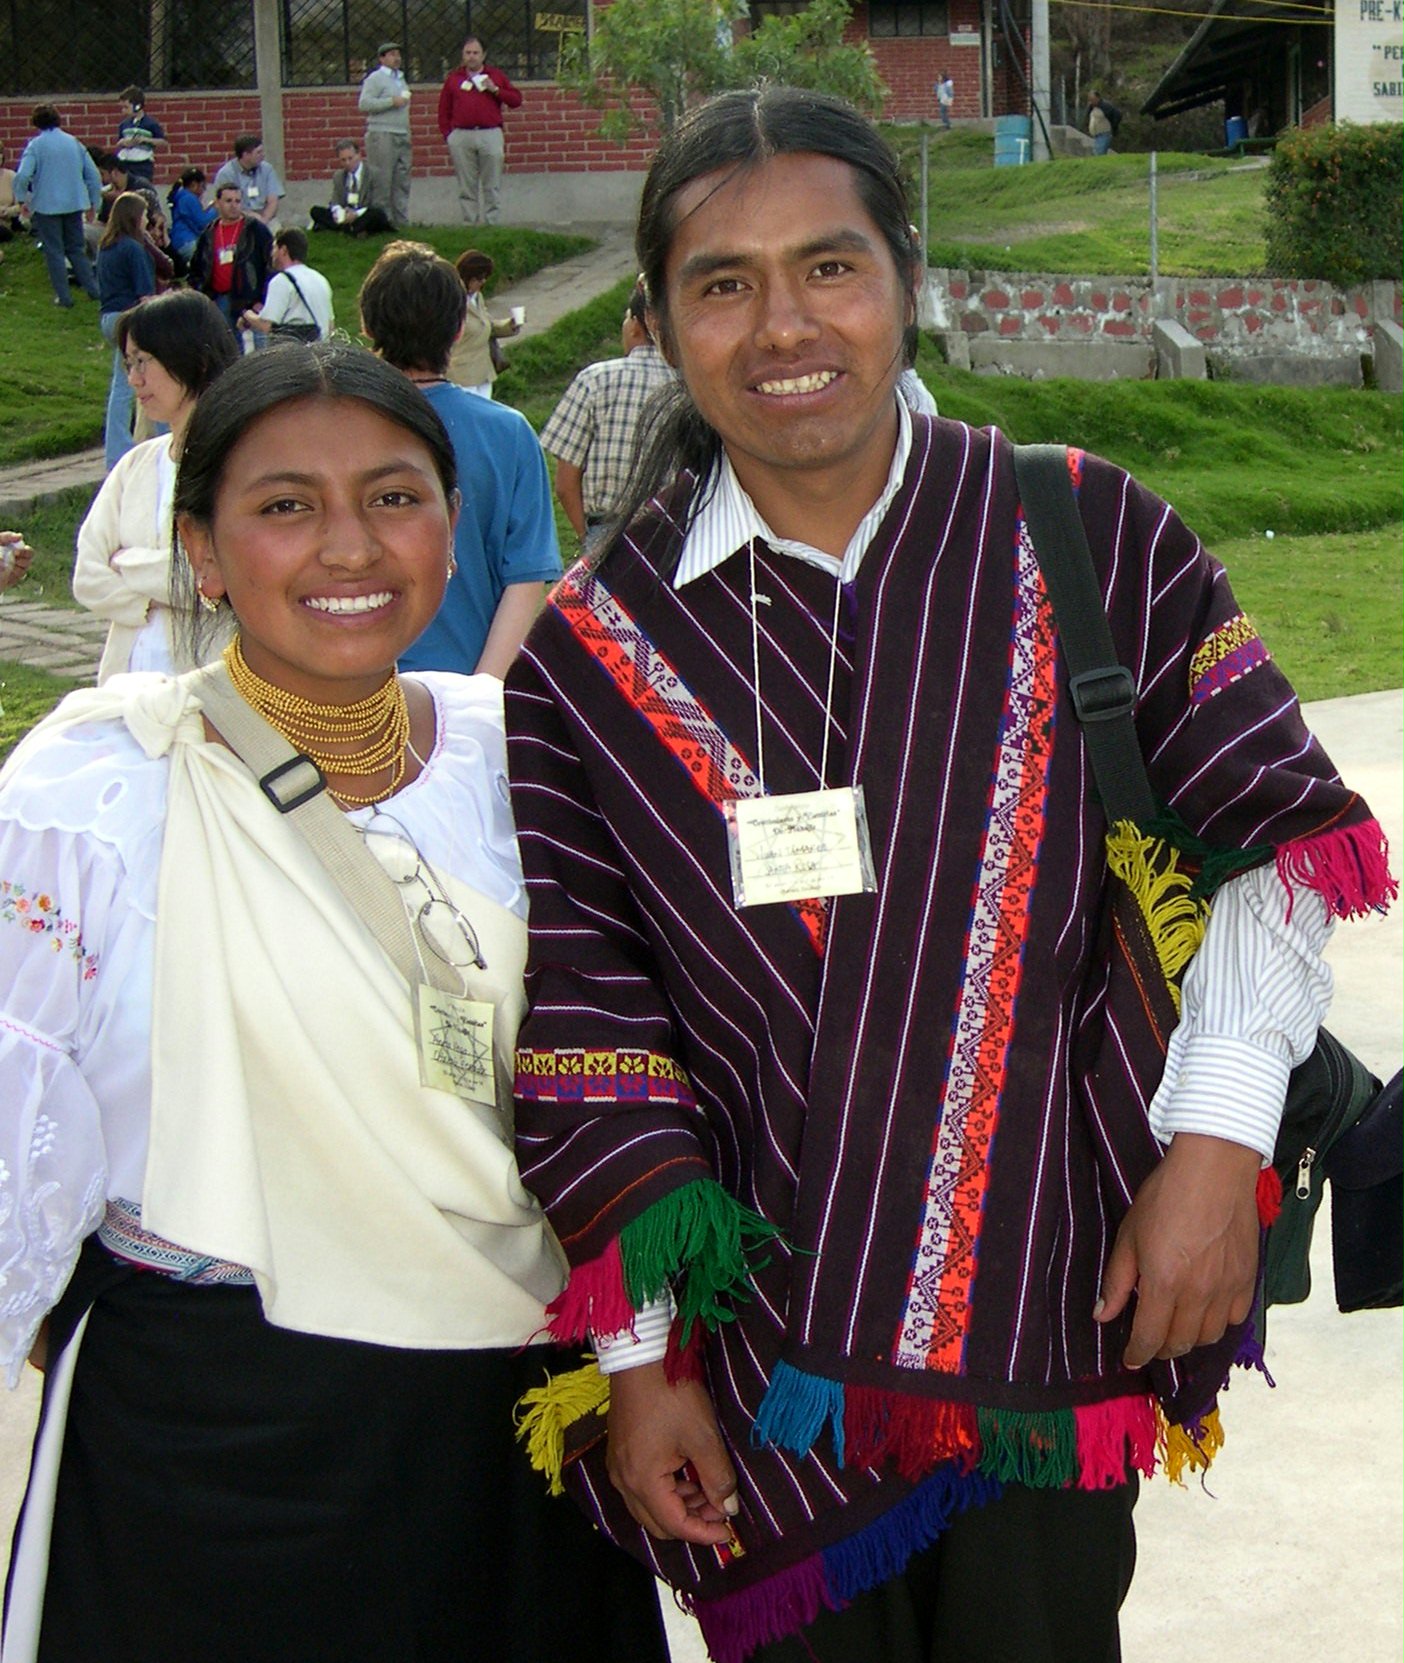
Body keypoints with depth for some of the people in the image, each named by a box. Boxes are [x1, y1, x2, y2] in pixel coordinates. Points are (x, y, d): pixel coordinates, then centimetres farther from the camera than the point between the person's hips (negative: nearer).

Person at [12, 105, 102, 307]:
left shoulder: (36, 145, -9)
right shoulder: (73, 142, 4)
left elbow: (22, 176, -19)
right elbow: (93, 175, 5)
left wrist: (21, 199, -3)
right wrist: (93, 203, 15)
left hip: (46, 206, -4)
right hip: (74, 205, 4)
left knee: (54, 252, 4)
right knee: (76, 248, 17)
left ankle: (63, 296, 4)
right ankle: (92, 289, 12)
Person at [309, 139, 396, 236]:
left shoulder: (374, 174, -4)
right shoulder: (338, 176, 13)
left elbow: (379, 205, -11)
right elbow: (335, 202, 10)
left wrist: (357, 214, -26)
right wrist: (338, 212, -16)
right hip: (346, 216, 5)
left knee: (377, 213, -38)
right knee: (316, 211, -15)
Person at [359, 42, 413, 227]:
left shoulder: (401, 79, 21)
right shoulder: (375, 78, -3)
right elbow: (364, 103, -14)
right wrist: (392, 101, -14)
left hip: (402, 136, 8)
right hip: (382, 136, -8)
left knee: (402, 182, 6)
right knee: (381, 182, -9)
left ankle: (401, 221, 9)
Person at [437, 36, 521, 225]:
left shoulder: (496, 76, 12)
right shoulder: (453, 78, 13)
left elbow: (516, 100, 8)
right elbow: (444, 110, 11)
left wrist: (496, 90, -5)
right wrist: (447, 135, 2)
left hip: (490, 134, -1)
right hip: (461, 137, 1)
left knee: (492, 186, -1)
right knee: (467, 186, 2)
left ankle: (491, 222, 2)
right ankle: (469, 223, 6)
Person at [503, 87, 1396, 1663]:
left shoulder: (1088, 542, -4)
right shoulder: (593, 646, -2)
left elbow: (1276, 830, 1)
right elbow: (585, 1022, -2)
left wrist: (1219, 1141, -9)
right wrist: (638, 1354, -2)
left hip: (1056, 1299, 0)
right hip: (760, 1344, 1)